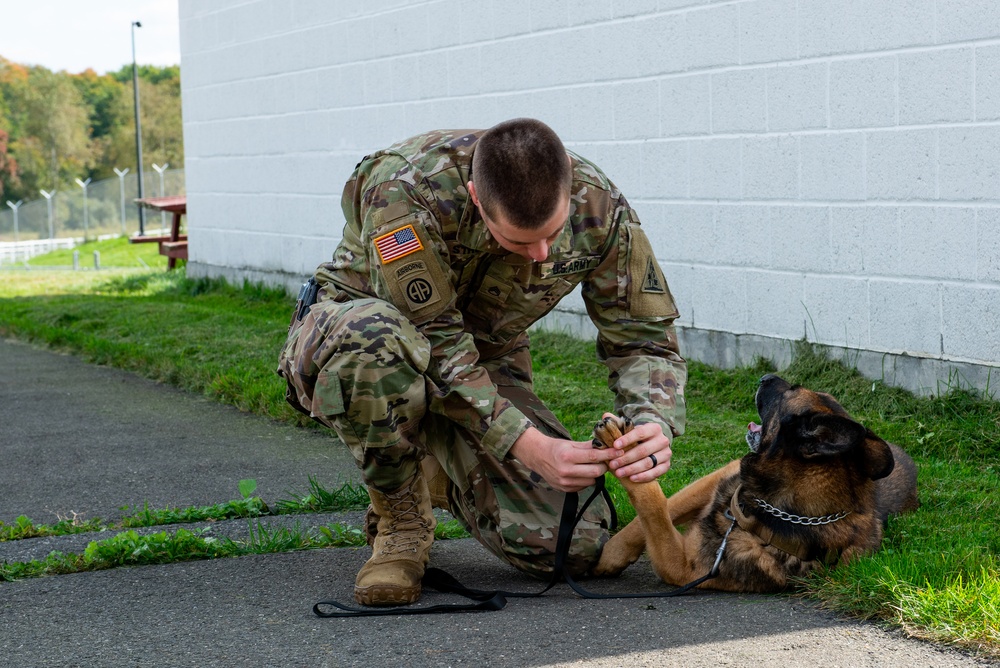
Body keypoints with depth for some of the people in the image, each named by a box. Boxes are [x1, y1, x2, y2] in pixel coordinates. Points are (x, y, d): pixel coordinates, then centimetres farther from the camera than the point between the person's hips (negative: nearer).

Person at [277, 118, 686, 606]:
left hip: (484, 357, 4)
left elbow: (642, 335, -11)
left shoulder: (598, 209, -19)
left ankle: (441, 478, 17)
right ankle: (401, 520, -16)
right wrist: (531, 448, -39)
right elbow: (434, 347, -31)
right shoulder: (407, 191, -34)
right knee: (376, 341, -45)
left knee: (575, 546, -15)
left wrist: (654, 424, -33)